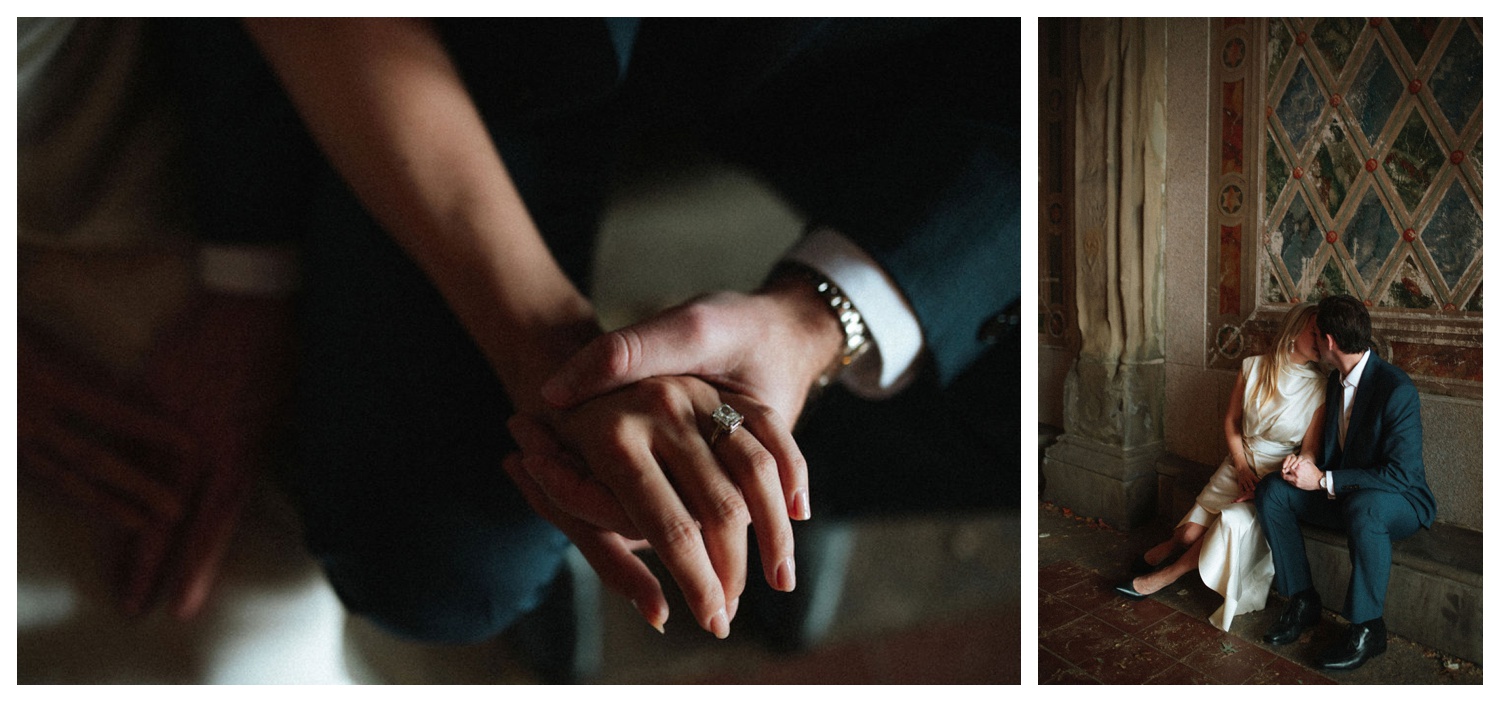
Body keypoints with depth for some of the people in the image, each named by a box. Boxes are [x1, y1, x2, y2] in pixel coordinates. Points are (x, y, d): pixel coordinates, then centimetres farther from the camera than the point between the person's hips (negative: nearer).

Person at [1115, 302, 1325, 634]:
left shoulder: (1320, 389, -9)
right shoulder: (1253, 368, -2)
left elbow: (1308, 451, -5)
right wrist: (1241, 467, -3)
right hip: (1240, 465, 2)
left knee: (1232, 520, -30)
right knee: (1191, 532, -16)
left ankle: (1167, 574, -5)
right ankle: (1172, 543, 23)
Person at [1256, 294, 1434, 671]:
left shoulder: (1397, 389, -24)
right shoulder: (1337, 381, 4)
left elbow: (1402, 473, -28)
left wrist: (1325, 481, -25)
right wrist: (1310, 462, -6)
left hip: (1402, 501, -8)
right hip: (1345, 495, 8)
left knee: (1362, 506, -40)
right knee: (1271, 491, -9)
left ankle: (1367, 628, -24)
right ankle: (1303, 600, -2)